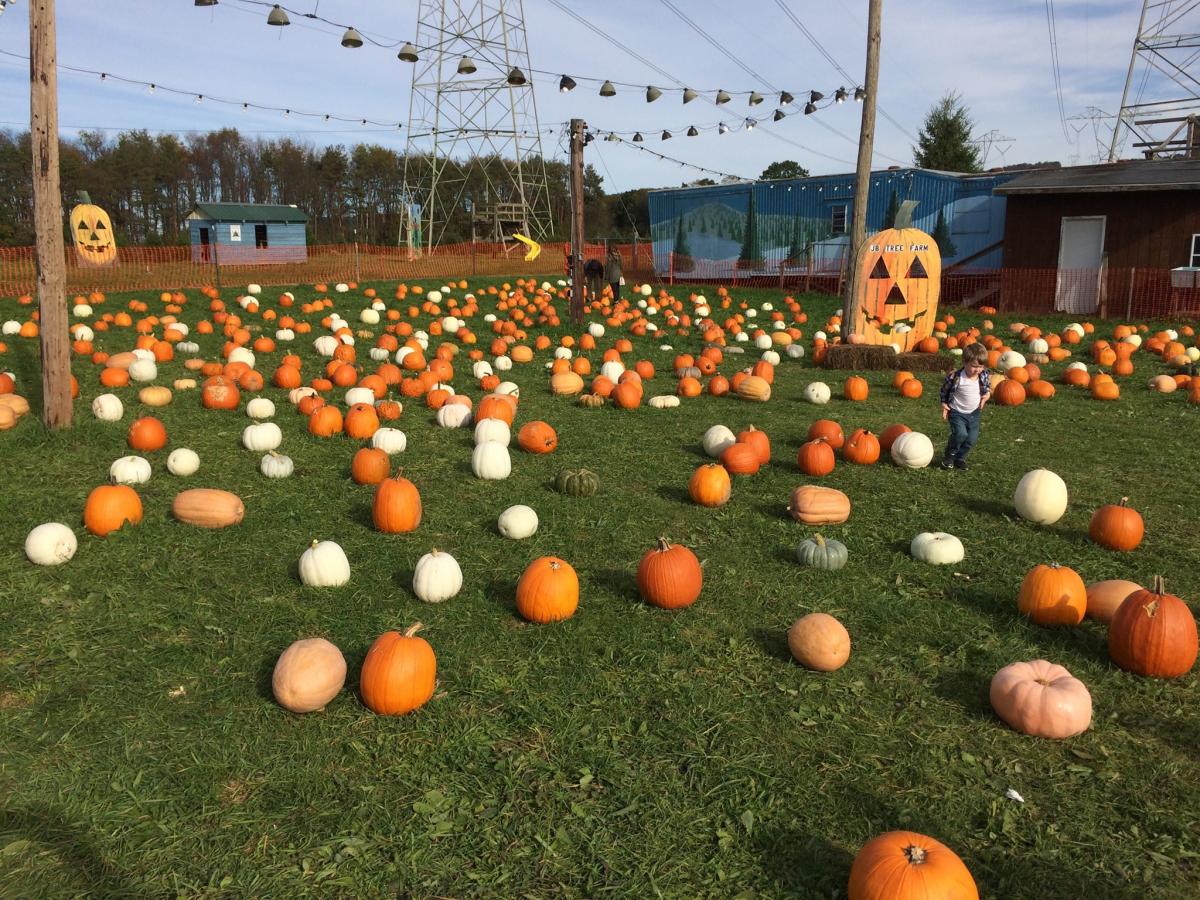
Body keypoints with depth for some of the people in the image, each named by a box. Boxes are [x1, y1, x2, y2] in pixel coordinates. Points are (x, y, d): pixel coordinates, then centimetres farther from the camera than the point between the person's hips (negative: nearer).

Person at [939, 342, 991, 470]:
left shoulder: (984, 376, -7)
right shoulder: (955, 377, -21)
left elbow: (988, 387, 15)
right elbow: (945, 389, -4)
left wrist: (987, 395, -4)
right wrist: (944, 404, -6)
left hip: (974, 413, 5)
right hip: (957, 412, -5)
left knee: (972, 438, 1)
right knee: (960, 433, -23)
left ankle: (960, 458, 24)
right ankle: (948, 456, 1)